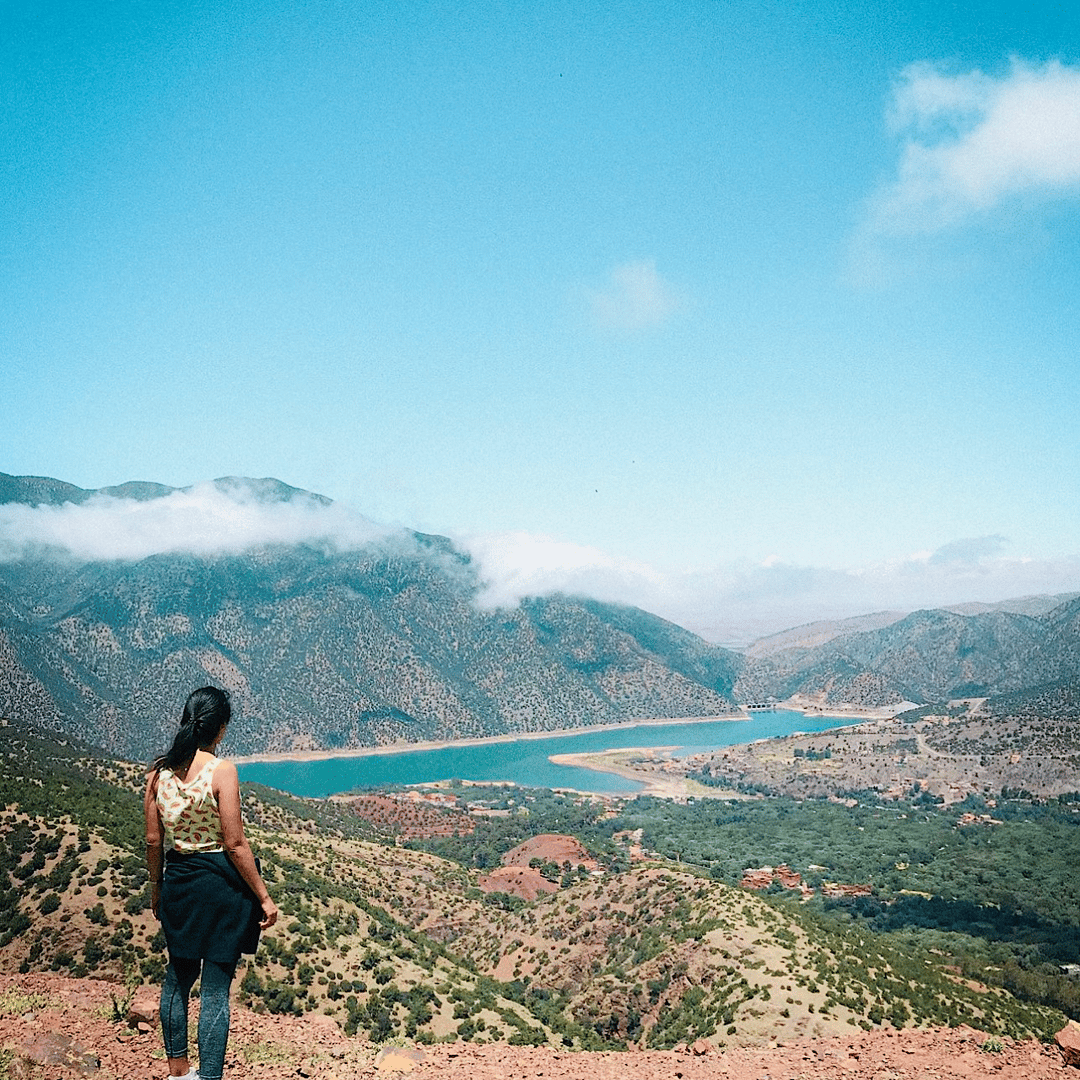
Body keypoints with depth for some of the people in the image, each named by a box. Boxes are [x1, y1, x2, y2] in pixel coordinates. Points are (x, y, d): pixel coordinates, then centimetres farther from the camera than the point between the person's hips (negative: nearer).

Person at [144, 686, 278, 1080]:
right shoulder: (221, 771, -17)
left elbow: (153, 841, 5)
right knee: (216, 987, 3)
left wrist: (156, 886, 20)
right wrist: (264, 897, -9)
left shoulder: (158, 771, -2)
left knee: (178, 974, 23)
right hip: (221, 884, -5)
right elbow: (234, 844, -17)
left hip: (178, 882, 6)